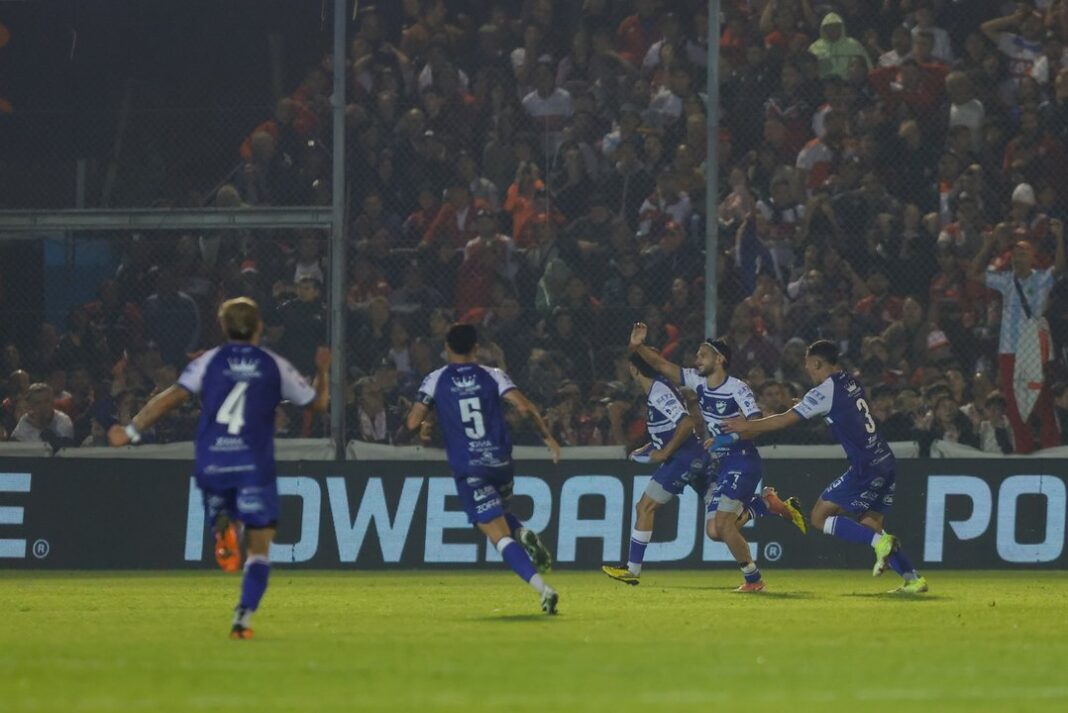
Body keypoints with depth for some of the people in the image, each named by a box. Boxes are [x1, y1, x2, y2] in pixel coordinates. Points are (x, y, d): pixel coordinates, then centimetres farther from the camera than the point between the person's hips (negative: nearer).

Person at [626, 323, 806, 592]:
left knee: (723, 524, -19)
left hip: (742, 461, -8)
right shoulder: (699, 383, 7)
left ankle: (753, 579, -6)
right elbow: (662, 365, 6)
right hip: (719, 465, 8)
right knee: (715, 531, 3)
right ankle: (766, 503, 20)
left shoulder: (738, 389, -15)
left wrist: (727, 438, -31)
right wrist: (638, 347, -7)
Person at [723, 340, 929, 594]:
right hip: (886, 463, 8)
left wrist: (749, 426, 10)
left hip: (866, 468, -8)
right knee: (868, 525, 13)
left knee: (820, 516, -1)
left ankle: (880, 542, -14)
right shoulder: (851, 384, 17)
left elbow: (785, 420, -5)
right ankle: (913, 578, 4)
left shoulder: (825, 391, -9)